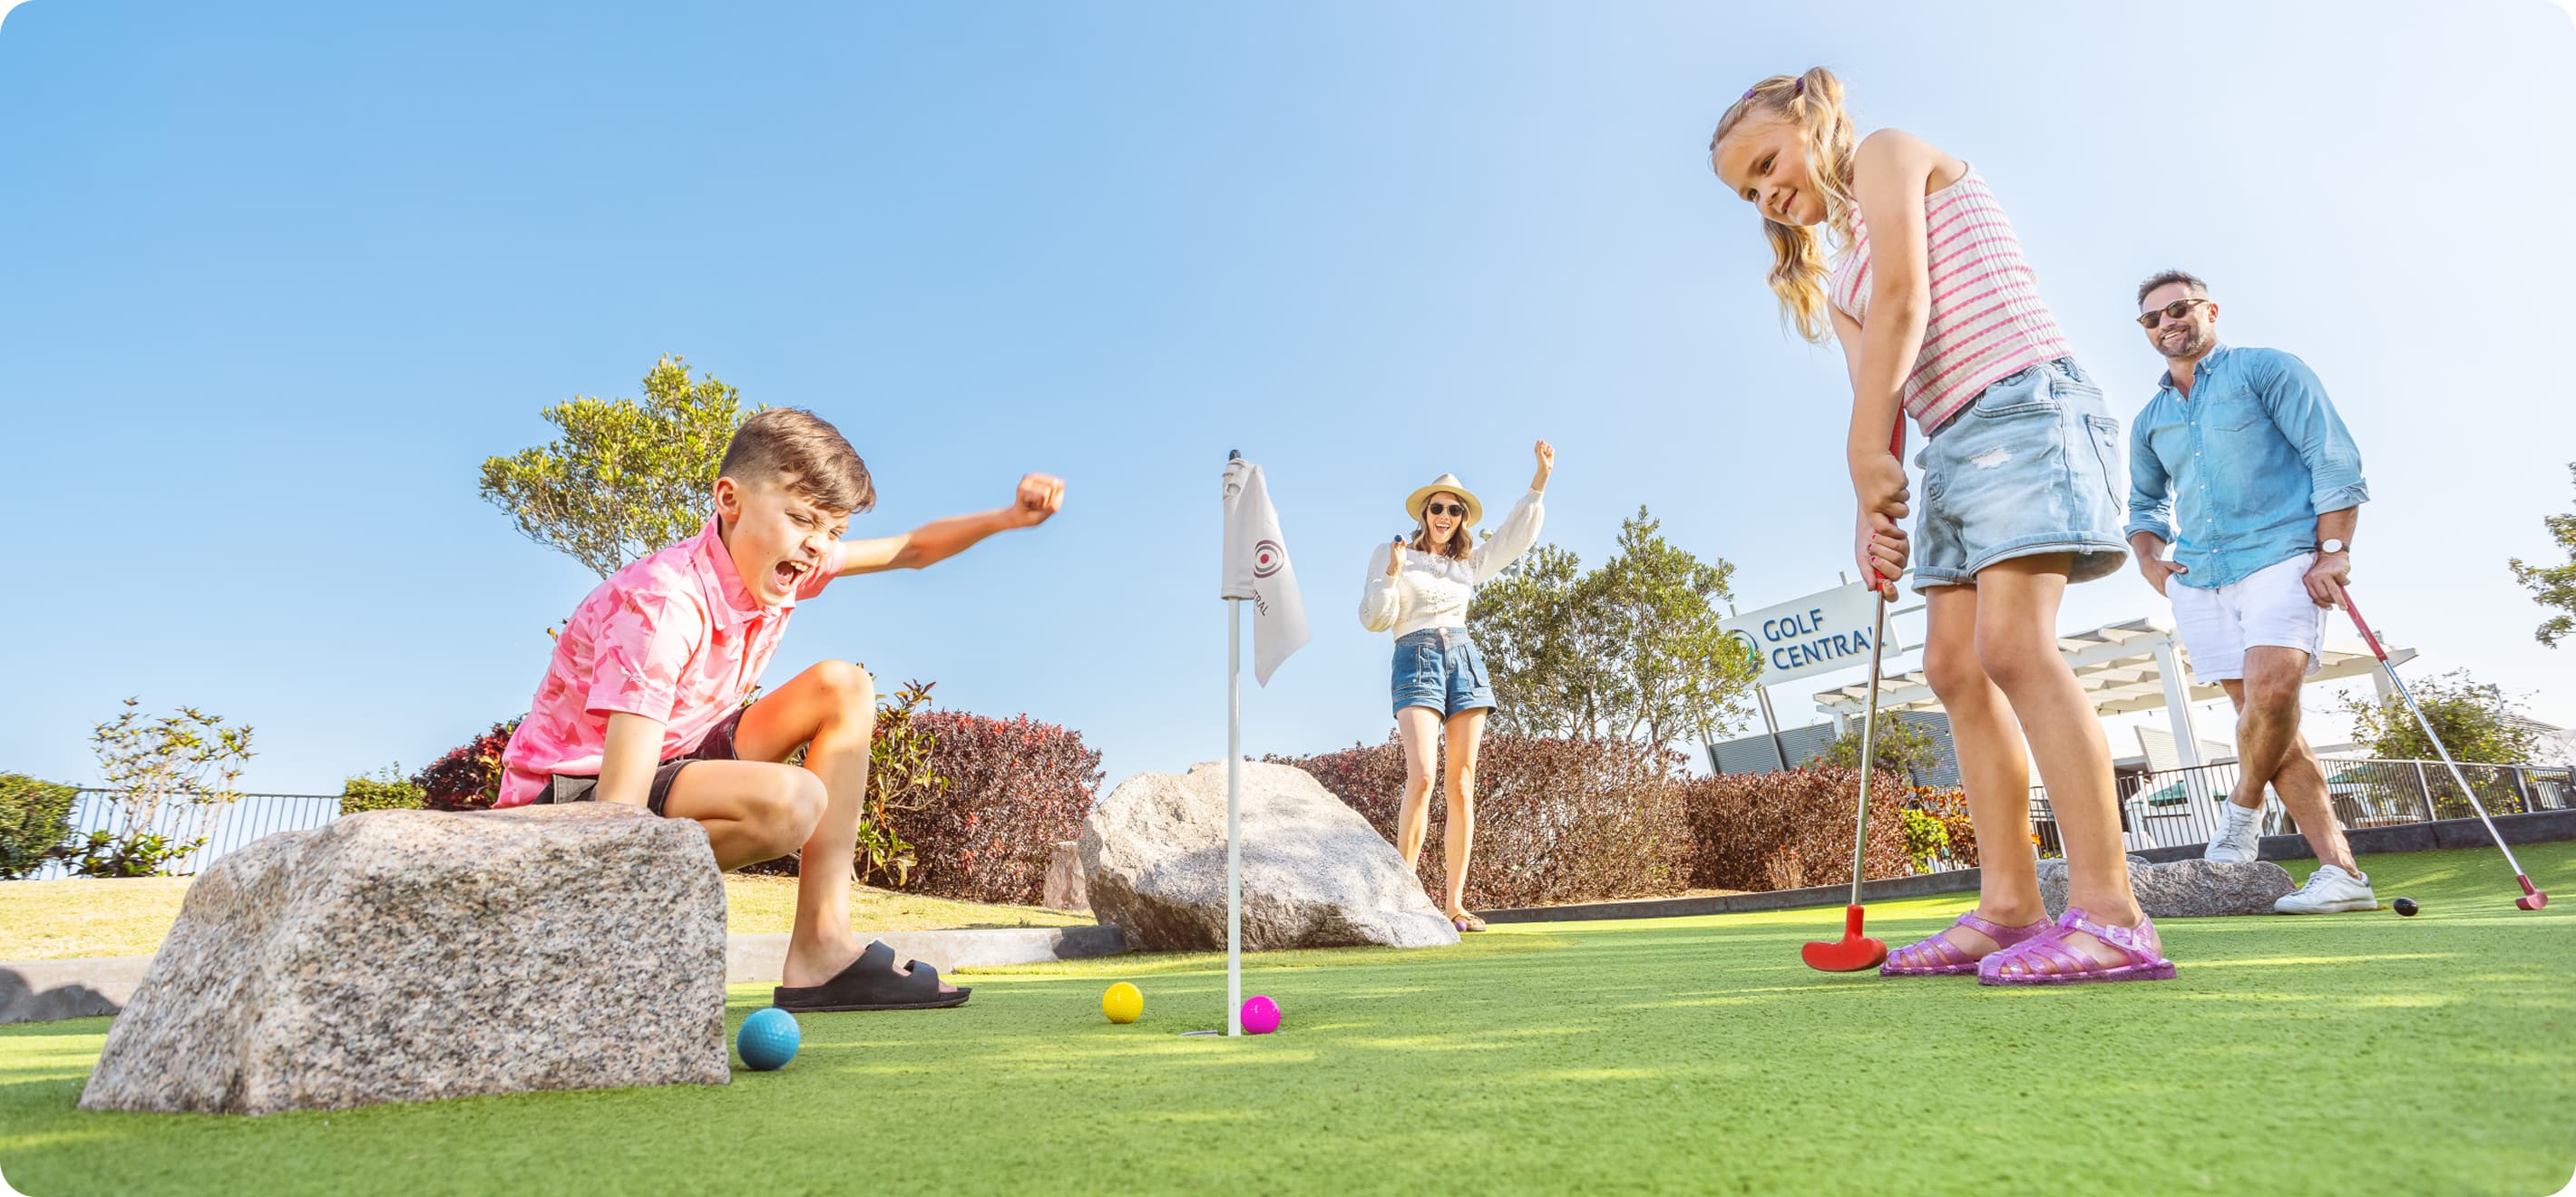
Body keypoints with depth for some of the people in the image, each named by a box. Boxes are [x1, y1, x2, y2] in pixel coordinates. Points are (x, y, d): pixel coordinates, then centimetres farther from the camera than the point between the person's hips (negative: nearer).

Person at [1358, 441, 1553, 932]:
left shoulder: (1468, 563, 21)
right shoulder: (1390, 554, 10)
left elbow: (1517, 534, 22)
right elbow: (1374, 619, 4)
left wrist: (1540, 479, 14)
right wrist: (1391, 575, -12)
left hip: (1466, 660, 5)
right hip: (1416, 659, -4)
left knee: (1462, 785, -2)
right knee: (1421, 776, -22)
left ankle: (1455, 903, -1)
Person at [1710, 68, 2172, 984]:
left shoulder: (1888, 153, 4)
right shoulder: (1839, 276, 24)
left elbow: (1904, 302, -12)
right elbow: (1875, 395, 10)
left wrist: (1867, 455, -17)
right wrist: (1872, 507, -6)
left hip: (2022, 403, -9)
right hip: (1953, 445, 9)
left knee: (2012, 644, -21)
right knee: (1954, 666, 1)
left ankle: (2109, 916, -21)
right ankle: (2008, 907, 3)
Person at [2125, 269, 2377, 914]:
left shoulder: (2266, 370, 6)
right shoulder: (2150, 420, 20)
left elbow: (2334, 459, -1)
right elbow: (2145, 503, 33)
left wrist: (2333, 552, -11)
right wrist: (2149, 561, 14)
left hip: (2281, 553, -5)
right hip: (2198, 578, 5)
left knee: (2272, 685, -26)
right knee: (2260, 709, -2)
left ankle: (2243, 812, -3)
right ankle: (2340, 870, 0)